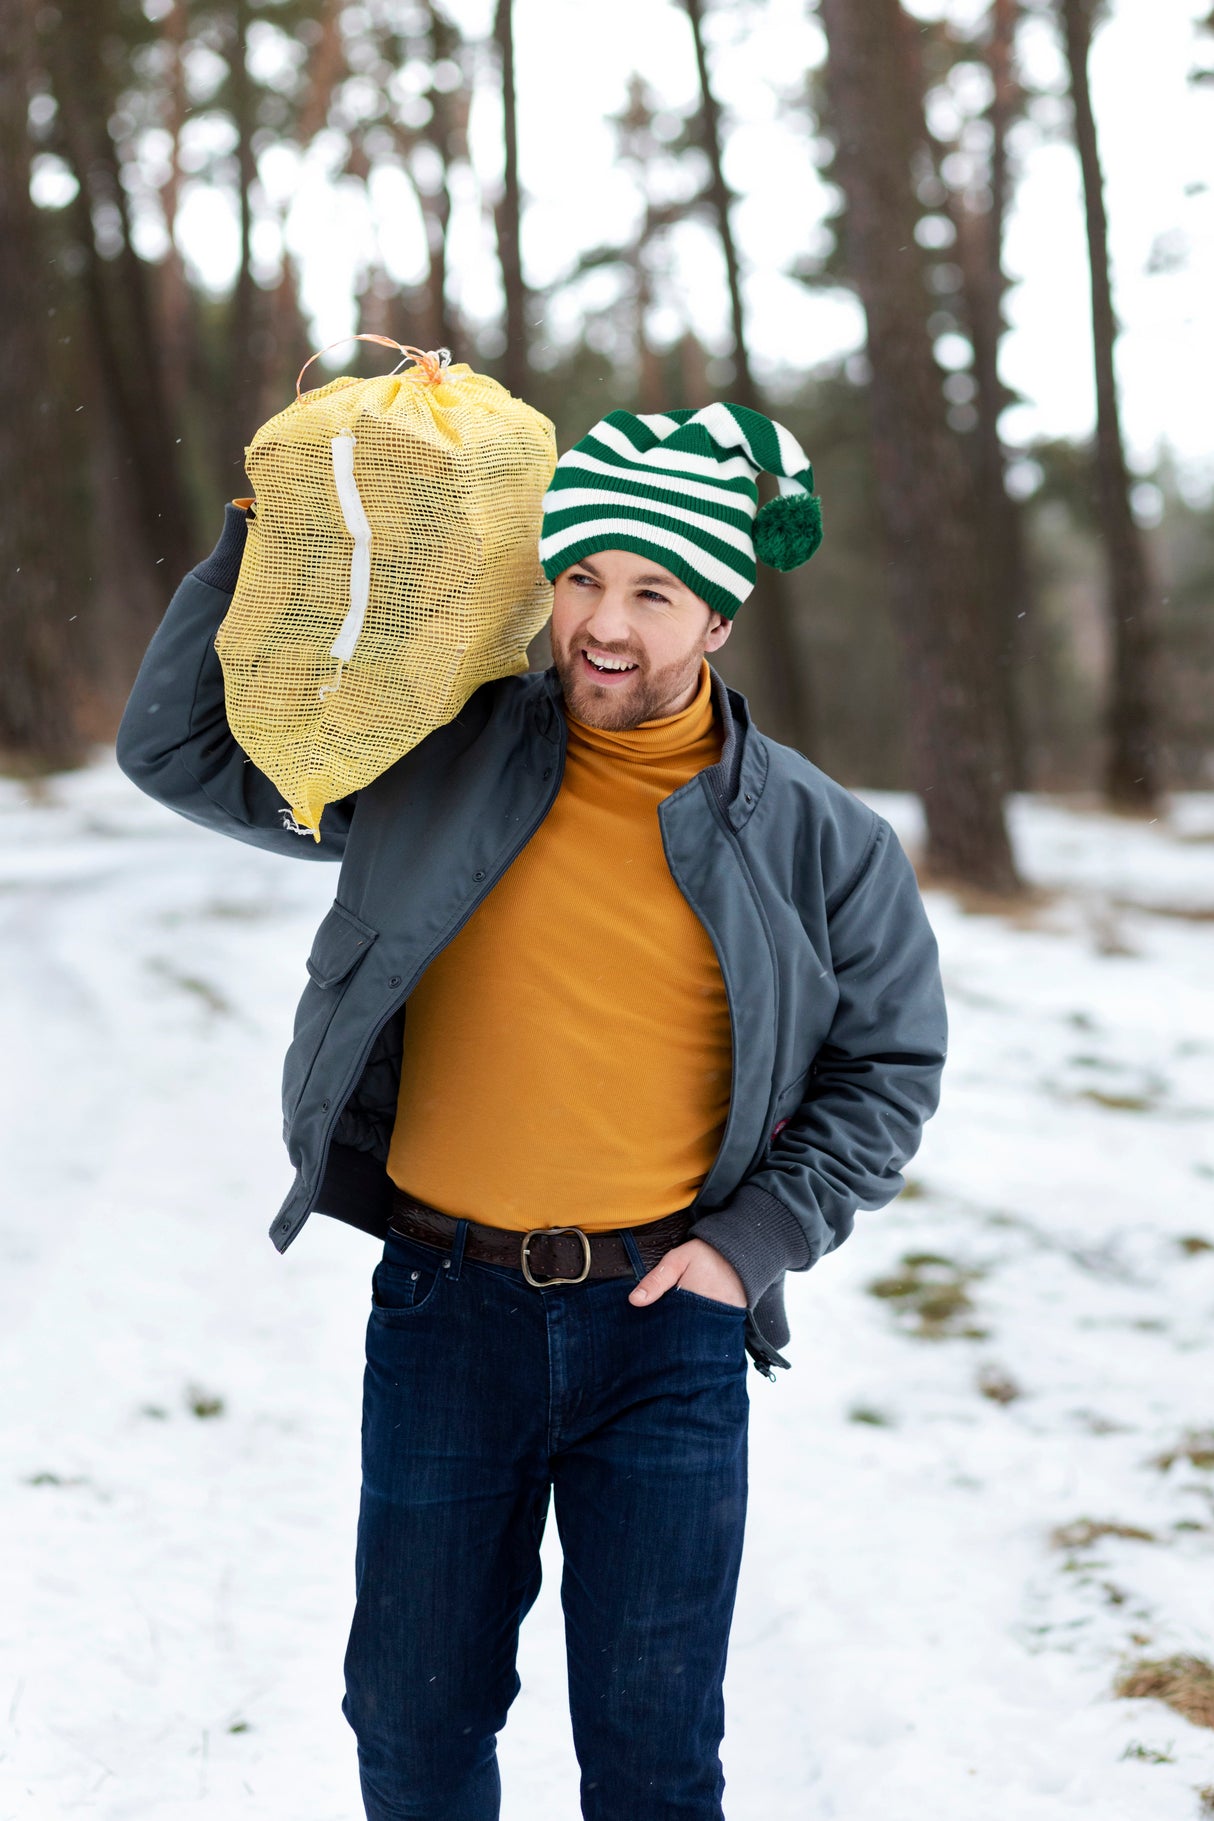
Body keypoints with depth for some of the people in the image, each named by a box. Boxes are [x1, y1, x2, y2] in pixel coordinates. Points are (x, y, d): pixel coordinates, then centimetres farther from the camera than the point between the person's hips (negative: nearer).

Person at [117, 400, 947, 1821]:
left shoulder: (810, 837, -2)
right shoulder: (431, 759, -1)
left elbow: (888, 1064, 8)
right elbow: (181, 747, 4)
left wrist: (757, 1241, -3)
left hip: (668, 1322, -1)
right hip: (445, 1306, 1)